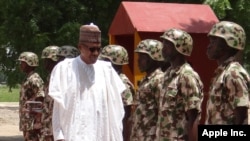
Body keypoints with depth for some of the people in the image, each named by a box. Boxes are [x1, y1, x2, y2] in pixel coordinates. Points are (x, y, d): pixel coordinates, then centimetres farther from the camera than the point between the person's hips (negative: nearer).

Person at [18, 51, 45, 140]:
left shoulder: (35, 80, -14)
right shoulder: (27, 79, 18)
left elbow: (40, 101, -19)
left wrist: (37, 122, -22)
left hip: (33, 122, -10)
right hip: (27, 122, 10)